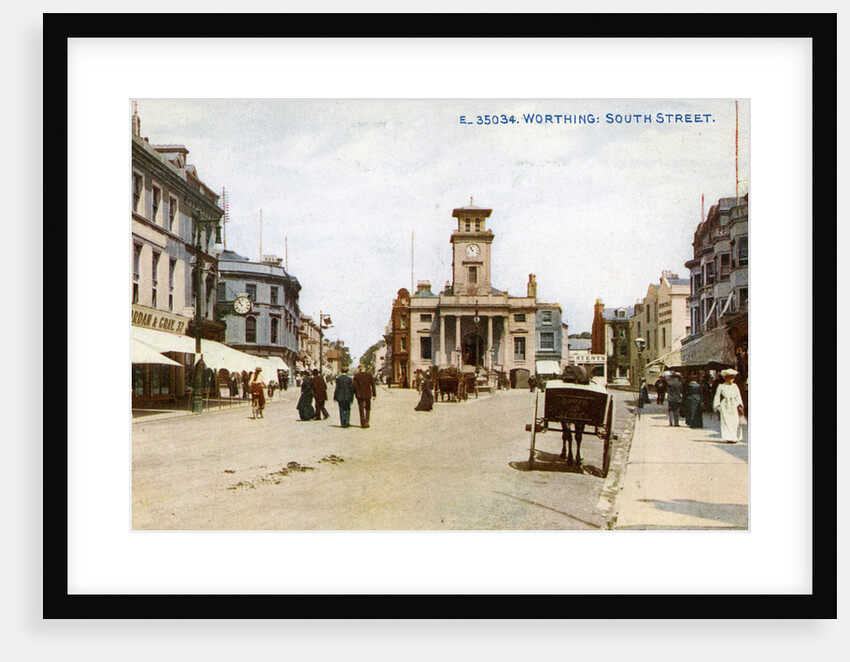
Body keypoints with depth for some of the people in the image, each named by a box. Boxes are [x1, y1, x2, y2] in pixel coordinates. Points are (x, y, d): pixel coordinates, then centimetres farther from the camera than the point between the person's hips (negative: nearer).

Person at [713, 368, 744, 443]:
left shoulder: (735, 386, 11)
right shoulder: (721, 387, 3)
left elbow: (738, 396, 12)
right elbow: (717, 397, 4)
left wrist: (740, 405, 2)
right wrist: (717, 406, -3)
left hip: (734, 406, 3)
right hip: (725, 407, -3)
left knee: (736, 422, -2)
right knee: (726, 422, -7)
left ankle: (735, 438, 7)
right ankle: (728, 438, -7)